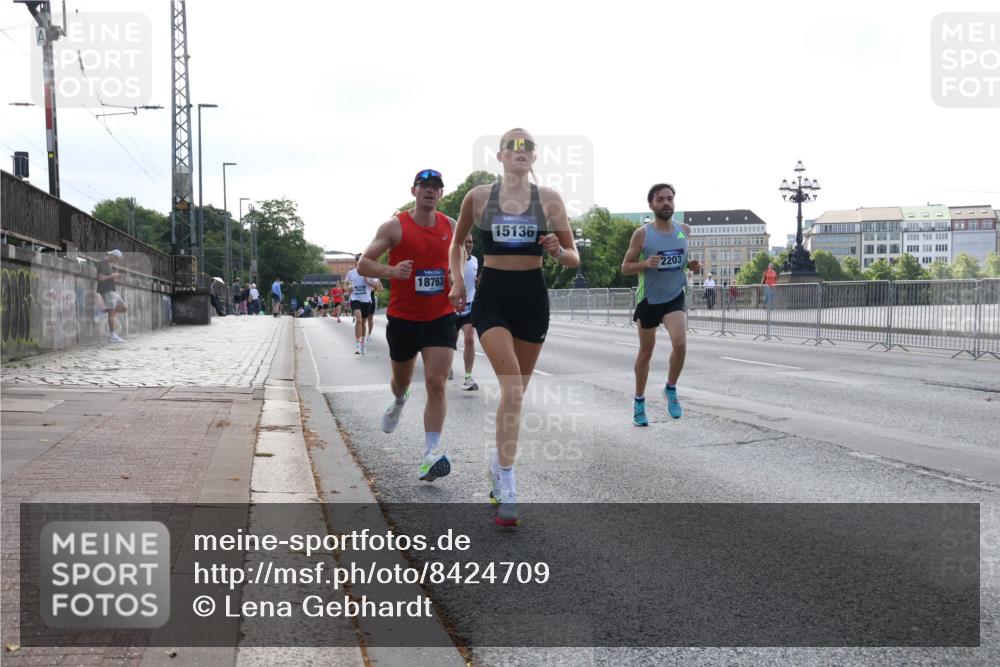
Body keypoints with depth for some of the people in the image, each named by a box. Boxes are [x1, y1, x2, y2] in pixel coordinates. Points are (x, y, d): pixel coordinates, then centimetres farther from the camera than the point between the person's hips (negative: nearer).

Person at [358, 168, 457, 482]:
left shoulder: (451, 226, 4)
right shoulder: (395, 226, -6)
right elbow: (363, 265, -7)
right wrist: (391, 271, -26)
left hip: (441, 318, 1)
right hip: (403, 318, -1)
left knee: (436, 384, -13)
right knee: (402, 379, 19)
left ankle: (431, 455, -15)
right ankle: (399, 403, 57)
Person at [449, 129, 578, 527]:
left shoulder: (549, 199, 0)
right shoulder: (478, 197, 0)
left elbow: (574, 260, 4)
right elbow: (457, 243, 17)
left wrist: (558, 252, -17)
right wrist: (457, 282, 6)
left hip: (532, 299, 2)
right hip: (492, 298, -2)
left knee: (516, 392, 12)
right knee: (512, 388, -19)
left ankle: (499, 463, 35)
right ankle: (506, 487, -14)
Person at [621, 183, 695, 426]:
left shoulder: (685, 230, 1)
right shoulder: (642, 234, -9)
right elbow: (625, 268, -6)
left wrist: (693, 265, 2)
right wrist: (645, 263, -24)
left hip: (675, 297, 1)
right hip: (649, 299, -1)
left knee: (680, 344, -21)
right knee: (646, 352, 10)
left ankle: (671, 389, 4)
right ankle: (639, 401, 27)